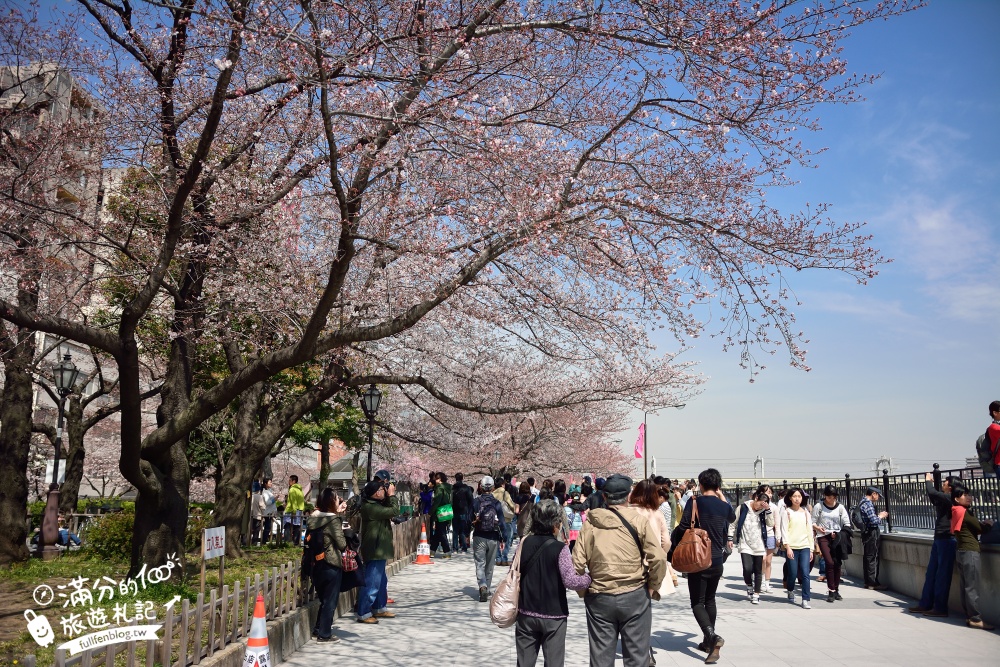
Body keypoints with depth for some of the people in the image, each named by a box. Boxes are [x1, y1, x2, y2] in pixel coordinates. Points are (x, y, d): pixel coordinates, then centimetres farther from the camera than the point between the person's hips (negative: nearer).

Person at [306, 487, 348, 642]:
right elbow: (342, 544, -16)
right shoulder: (333, 520, -17)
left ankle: (318, 629, 31)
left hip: (316, 564, 7)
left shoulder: (314, 518, 3)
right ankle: (324, 634, 11)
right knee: (330, 600, 5)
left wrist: (338, 513, 10)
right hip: (332, 565, -7)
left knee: (324, 598, 22)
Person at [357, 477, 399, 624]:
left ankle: (379, 608, 34)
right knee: (372, 583, -5)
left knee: (381, 580, 21)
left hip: (379, 550, 11)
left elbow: (389, 509, 17)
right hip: (375, 551, -11)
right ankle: (363, 614, 2)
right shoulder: (370, 507, -24)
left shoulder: (375, 504, 9)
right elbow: (393, 511, -27)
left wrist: (390, 497, 4)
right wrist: (392, 495, -14)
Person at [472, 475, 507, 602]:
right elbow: (501, 522, -4)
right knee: (490, 565, 15)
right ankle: (487, 589, 24)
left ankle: (482, 586, -23)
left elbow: (469, 520, -1)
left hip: (479, 537, -1)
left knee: (480, 564, -1)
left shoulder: (475, 502, -6)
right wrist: (503, 539, 4)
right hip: (493, 538, 1)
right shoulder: (497, 503, -6)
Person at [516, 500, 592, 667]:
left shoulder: (524, 543, -1)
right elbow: (570, 581, -20)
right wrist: (589, 579, -4)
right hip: (553, 615, -4)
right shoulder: (560, 548, -15)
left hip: (526, 614, 4)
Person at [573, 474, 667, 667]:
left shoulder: (590, 523, -2)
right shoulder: (638, 520, -6)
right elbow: (658, 558, -13)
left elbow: (577, 564, -5)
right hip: (634, 596, -2)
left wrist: (584, 590, 9)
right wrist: (653, 586, 1)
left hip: (599, 598, 2)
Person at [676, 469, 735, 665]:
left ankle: (712, 636, -22)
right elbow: (732, 518, 24)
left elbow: (682, 528, -15)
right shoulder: (724, 506, 1)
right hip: (717, 560, 5)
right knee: (710, 599, 20)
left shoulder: (695, 502, -11)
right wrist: (721, 496, 21)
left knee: (697, 602, 0)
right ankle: (708, 641, 25)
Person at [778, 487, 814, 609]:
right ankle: (790, 591, 28)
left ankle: (805, 600, -5)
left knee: (805, 574, -8)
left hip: (805, 546, 2)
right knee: (793, 573, 0)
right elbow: (784, 530, -3)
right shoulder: (787, 511, 2)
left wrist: (811, 549, 8)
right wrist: (787, 547, -12)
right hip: (792, 547, -2)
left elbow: (810, 531, 13)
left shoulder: (805, 512, 12)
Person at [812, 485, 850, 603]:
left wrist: (839, 533, -11)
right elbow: (812, 523, 4)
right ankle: (831, 591, -8)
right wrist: (818, 528, -16)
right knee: (830, 562, -14)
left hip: (837, 538, 3)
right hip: (823, 537, -3)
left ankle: (836, 590, 16)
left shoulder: (840, 507, 6)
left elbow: (847, 524, 5)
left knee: (838, 563, 2)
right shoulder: (819, 507, 1)